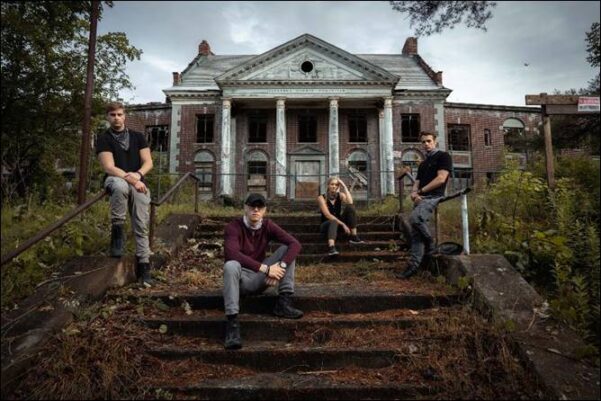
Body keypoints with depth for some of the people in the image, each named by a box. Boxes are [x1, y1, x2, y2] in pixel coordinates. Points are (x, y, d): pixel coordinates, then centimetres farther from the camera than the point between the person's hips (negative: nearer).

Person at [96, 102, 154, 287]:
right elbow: (109, 167, -8)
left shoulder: (138, 137, 12)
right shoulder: (103, 140, 3)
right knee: (120, 185, -41)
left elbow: (148, 162, 6)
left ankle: (143, 266, 1)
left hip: (138, 183, 3)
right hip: (115, 180, -2)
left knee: (141, 226, -8)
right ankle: (117, 230, -24)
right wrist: (129, 178, -20)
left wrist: (137, 175, -14)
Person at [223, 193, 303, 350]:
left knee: (287, 249, -11)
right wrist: (265, 268, -36)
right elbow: (232, 254, -34)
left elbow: (295, 244, -13)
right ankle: (232, 322, -36)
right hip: (241, 278, -4)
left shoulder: (268, 225, -4)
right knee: (230, 265, -37)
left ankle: (283, 302, -14)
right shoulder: (233, 227, -15)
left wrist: (281, 266, -30)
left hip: (260, 278, 4)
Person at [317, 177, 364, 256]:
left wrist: (344, 187, -19)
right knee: (334, 222, -40)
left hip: (338, 223, 4)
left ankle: (354, 237, -23)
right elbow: (327, 215, -22)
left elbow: (350, 203, -23)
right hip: (326, 225, -4)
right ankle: (331, 248, -61)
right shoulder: (321, 198, -12)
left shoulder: (340, 195, -1)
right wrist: (343, 224, -29)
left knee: (350, 207, -20)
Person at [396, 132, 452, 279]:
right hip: (420, 199, 7)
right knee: (415, 233, 0)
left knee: (414, 218, -31)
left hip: (433, 197, -7)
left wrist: (420, 191, -8)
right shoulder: (423, 164, 25)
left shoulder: (443, 156, 2)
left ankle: (430, 244, -7)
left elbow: (441, 179, -11)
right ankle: (413, 266, 1)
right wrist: (414, 193, -6)